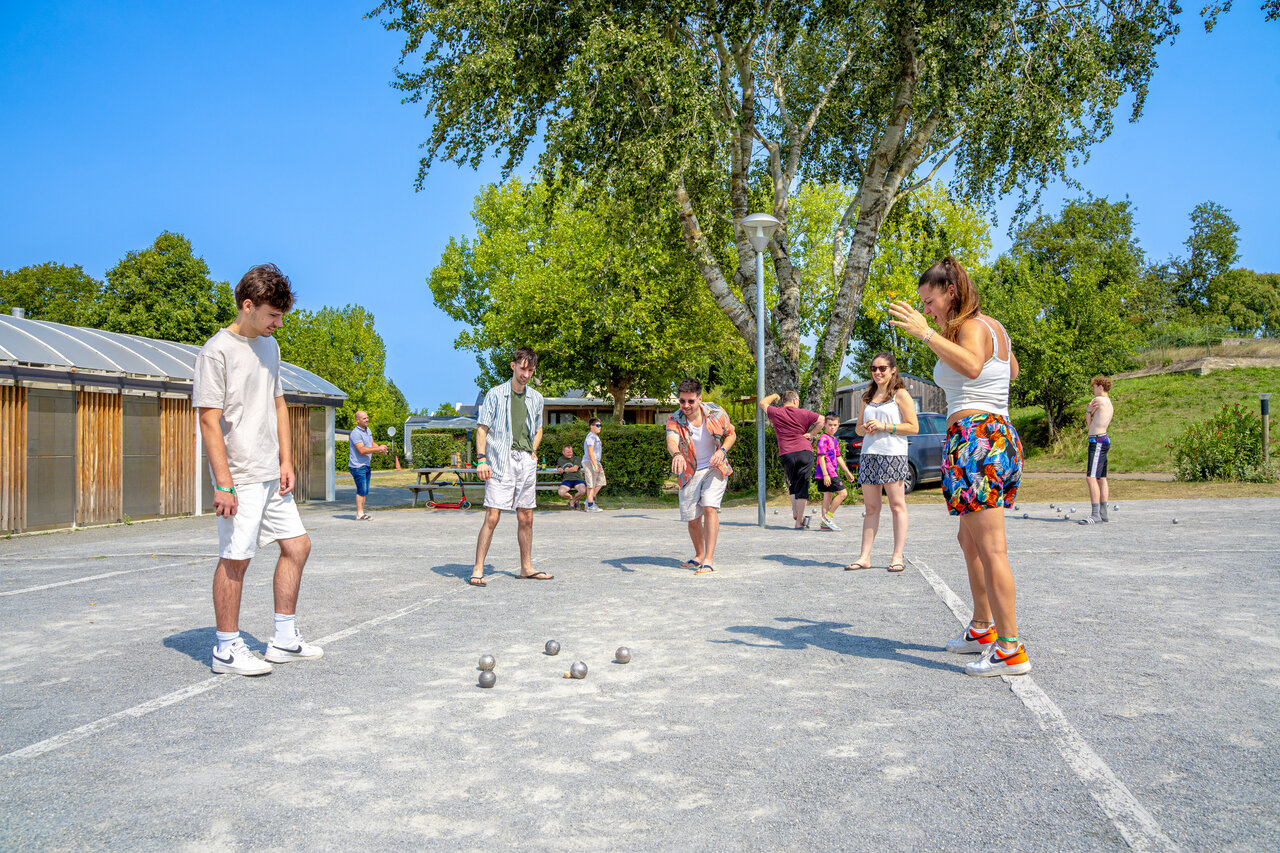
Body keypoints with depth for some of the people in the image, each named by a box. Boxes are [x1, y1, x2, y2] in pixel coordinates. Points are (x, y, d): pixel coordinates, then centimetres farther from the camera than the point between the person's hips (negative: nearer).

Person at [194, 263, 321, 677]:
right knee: (236, 558, -2)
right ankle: (227, 649, 11)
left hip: (271, 475, 8)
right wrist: (223, 483, -19)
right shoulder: (217, 352, -12)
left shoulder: (269, 346, 12)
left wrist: (286, 461, 11)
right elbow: (209, 420, -15)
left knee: (297, 544, 10)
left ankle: (284, 639, 20)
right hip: (240, 479, -8)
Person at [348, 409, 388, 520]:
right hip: (357, 466, -9)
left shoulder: (367, 430, 14)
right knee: (361, 490, -10)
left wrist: (380, 448, -1)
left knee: (365, 491, 10)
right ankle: (359, 514, -7)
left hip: (366, 465, 9)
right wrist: (378, 449, -24)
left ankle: (361, 513, 16)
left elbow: (372, 444, 21)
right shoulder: (356, 433, -16)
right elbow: (361, 450, -25)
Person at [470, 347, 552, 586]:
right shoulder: (495, 394, -1)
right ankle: (477, 570, -4)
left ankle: (526, 568, 20)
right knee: (492, 517, -10)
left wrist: (533, 451, 9)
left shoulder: (536, 398, 13)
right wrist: (481, 460, -12)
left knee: (526, 518, 9)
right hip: (501, 462, -5)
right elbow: (482, 429, -2)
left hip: (526, 462, 5)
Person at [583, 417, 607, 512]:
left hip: (596, 462, 10)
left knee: (601, 482, 12)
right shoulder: (591, 437, -13)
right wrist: (595, 466, -22)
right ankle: (590, 506, -3)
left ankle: (589, 500, 18)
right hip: (589, 462, -10)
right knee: (591, 484, -7)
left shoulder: (596, 437, 18)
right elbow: (590, 452, -20)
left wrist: (598, 465, 24)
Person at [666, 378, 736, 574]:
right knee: (692, 518, 5)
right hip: (690, 472, 1)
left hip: (714, 469, -1)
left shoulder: (716, 413, -12)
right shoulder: (674, 419, -16)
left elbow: (731, 434, 4)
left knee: (709, 507, -21)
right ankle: (699, 555, 31)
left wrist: (722, 451, -16)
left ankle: (709, 560, -20)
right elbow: (671, 439, -36)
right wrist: (676, 454, -60)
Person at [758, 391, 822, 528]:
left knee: (792, 484, 22)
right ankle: (799, 521, -5)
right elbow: (821, 420, -4)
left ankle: (795, 512, 11)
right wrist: (811, 434, 1)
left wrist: (773, 396, 40)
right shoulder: (802, 413, 4)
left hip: (786, 454, 2)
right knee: (802, 486, -2)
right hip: (805, 452, -1)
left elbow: (762, 403, 24)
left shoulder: (776, 412, 7)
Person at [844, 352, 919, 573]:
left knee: (897, 505, -3)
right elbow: (858, 428, 23)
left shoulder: (900, 395, 1)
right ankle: (865, 557, 4)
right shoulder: (867, 397, 19)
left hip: (893, 455, -5)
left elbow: (913, 427, -5)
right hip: (868, 455, 6)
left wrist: (884, 426, -13)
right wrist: (865, 428, -1)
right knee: (871, 507, 5)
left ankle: (898, 557, -1)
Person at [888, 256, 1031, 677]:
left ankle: (1011, 650, -8)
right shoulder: (993, 326, 19)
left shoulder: (971, 326, -10)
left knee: (990, 548, -10)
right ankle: (982, 630, 31)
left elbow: (971, 366, -31)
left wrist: (926, 333, -32)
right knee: (970, 540, 20)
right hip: (1000, 435, 11)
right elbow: (1012, 370, 36)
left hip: (974, 435, -11)